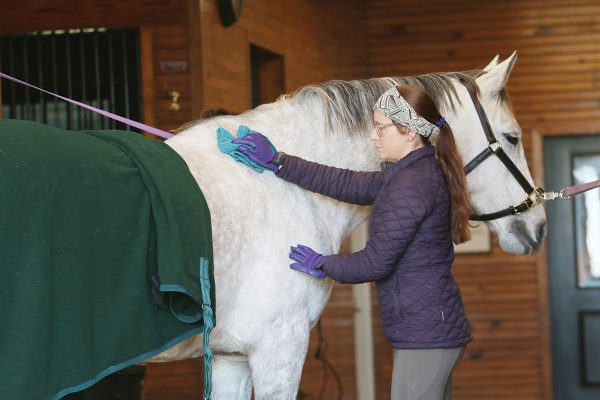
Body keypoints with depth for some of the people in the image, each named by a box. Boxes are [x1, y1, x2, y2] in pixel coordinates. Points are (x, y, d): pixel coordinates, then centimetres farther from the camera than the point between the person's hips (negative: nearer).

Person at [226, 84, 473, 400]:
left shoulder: (411, 185, -19)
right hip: (435, 329, 10)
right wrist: (277, 162, 14)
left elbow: (375, 263, -19)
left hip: (424, 334, -10)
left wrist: (324, 265, -1)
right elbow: (347, 184, 16)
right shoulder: (416, 174, 13)